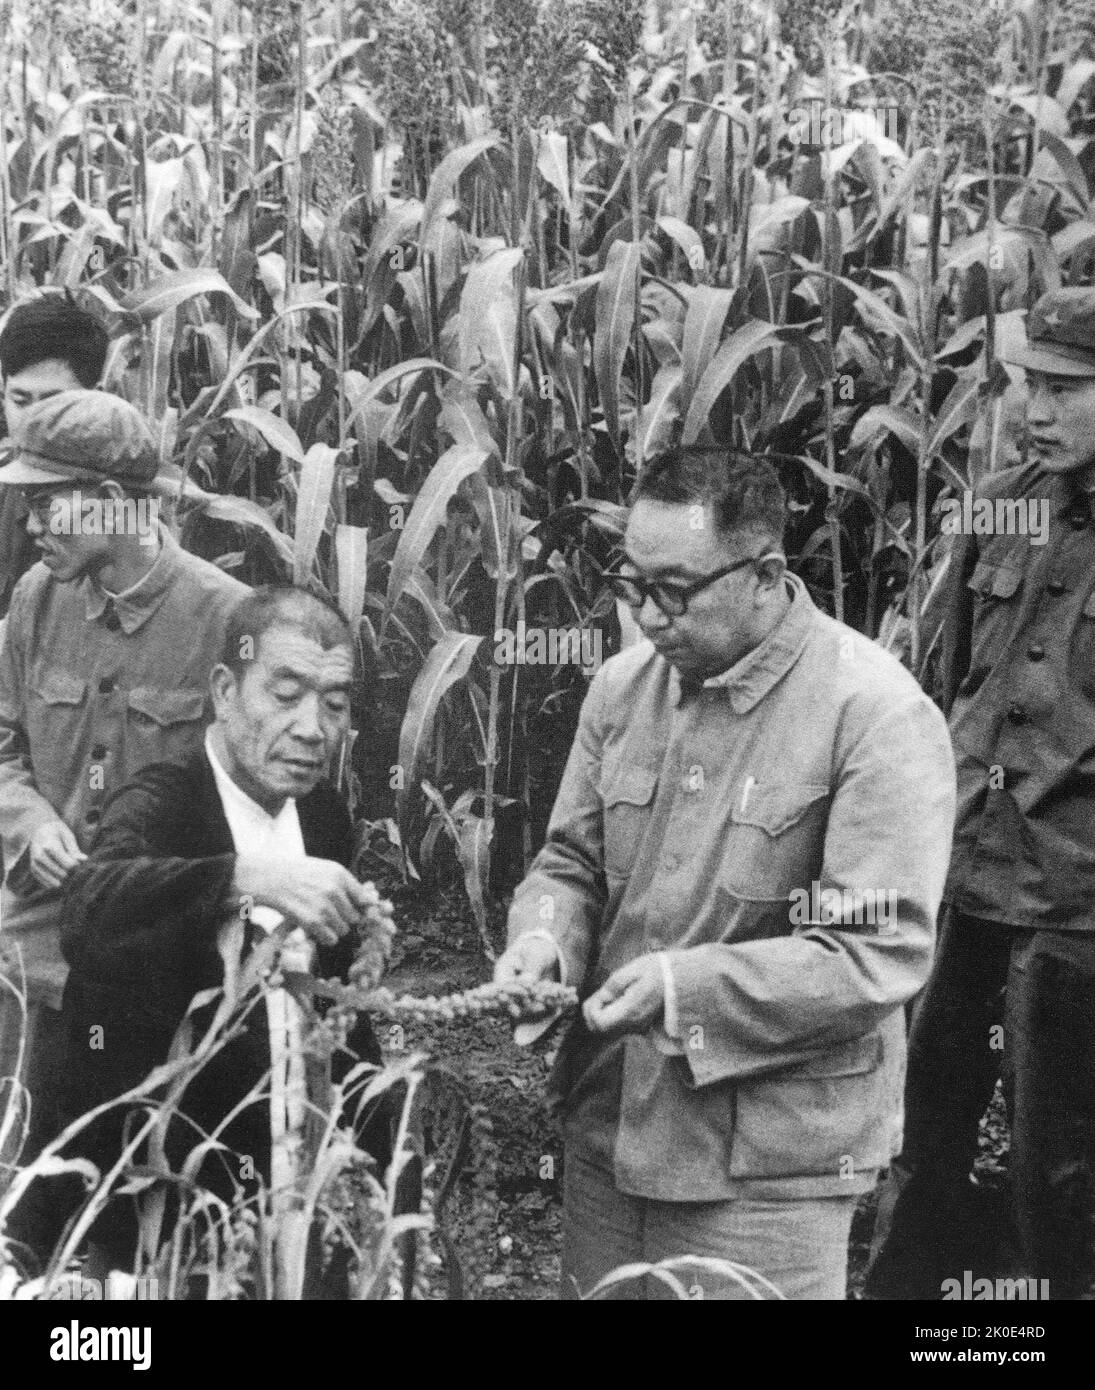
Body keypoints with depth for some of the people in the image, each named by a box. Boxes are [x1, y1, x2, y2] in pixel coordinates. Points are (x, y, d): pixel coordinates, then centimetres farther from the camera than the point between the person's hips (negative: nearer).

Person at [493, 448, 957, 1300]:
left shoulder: (880, 717, -15)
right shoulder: (623, 688, 4)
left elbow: (882, 955, -18)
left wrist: (690, 989, -23)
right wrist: (546, 935, -9)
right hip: (605, 1131, 6)